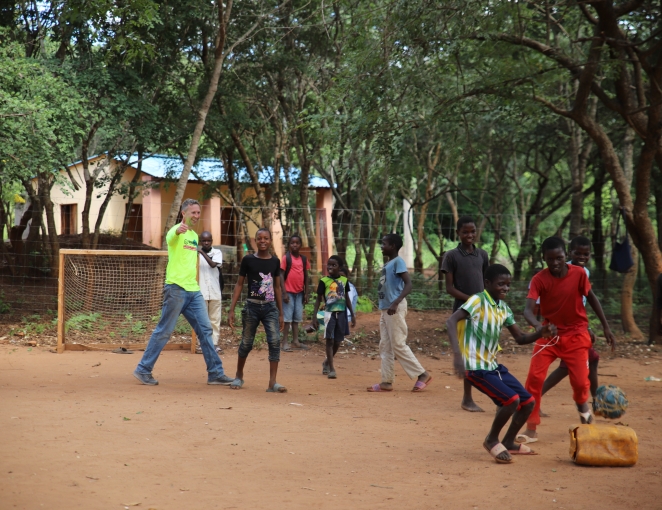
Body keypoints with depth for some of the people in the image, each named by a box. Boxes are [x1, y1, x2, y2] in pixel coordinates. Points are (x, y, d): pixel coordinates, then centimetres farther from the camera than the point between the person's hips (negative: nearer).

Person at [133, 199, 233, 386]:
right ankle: (143, 370, 8)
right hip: (176, 288, -8)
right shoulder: (177, 232, -10)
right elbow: (170, 238, -35)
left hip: (194, 290, 8)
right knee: (163, 331, -2)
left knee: (205, 330, 7)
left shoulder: (194, 235, 16)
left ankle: (215, 373, 12)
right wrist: (178, 231, -58)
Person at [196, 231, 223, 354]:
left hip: (215, 292, 1)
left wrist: (202, 252, -23)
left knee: (215, 319, 6)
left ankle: (214, 343, 11)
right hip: (201, 292, -1)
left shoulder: (217, 252, 2)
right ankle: (201, 344, 5)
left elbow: (213, 264, -18)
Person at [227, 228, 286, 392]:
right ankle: (239, 376, 29)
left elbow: (277, 287, 12)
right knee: (246, 343, 7)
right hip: (252, 306, -1)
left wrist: (281, 313, 12)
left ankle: (272, 382, -13)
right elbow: (239, 284, 1)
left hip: (270, 307, 2)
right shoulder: (248, 260, -1)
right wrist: (232, 310, -4)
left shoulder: (275, 261, 6)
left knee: (275, 341, -13)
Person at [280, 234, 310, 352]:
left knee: (296, 318, 9)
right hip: (289, 292, -5)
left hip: (299, 293, 5)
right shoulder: (286, 258, -6)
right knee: (287, 317, -4)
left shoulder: (304, 259, 7)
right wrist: (284, 293, -14)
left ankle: (296, 341, 14)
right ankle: (284, 342, -1)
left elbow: (306, 277, 12)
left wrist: (306, 293, 7)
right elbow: (281, 276, -9)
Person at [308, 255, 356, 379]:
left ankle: (327, 362, 32)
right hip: (329, 313, -3)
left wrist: (352, 315, 12)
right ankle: (331, 369, -5)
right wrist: (314, 317, -5)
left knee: (337, 341, 10)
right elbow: (318, 299, 0)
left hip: (341, 313, 3)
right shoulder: (324, 281, -3)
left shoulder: (344, 280, 6)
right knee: (330, 340, -8)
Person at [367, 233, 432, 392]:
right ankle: (387, 381, 10)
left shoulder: (398, 262, -11)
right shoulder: (387, 264, 16)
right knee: (385, 346, 8)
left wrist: (395, 303, -30)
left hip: (395, 309, -10)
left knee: (399, 345, -8)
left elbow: (408, 284, -21)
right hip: (385, 309, 10)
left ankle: (422, 374, -1)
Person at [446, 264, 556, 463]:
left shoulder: (504, 308, 9)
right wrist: (457, 353, -38)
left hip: (493, 365, 8)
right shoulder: (478, 301, -14)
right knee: (511, 399, -21)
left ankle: (508, 442, 26)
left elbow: (520, 338, 12)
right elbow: (451, 321, -27)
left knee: (528, 401, 7)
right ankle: (492, 440, 1)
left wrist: (541, 333, -8)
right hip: (475, 367, -8)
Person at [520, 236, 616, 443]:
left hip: (576, 335, 0)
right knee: (534, 377, -13)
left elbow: (591, 298, 4)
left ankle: (582, 404, 34)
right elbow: (528, 310, -27)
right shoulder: (539, 279, -16)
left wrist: (606, 327, 6)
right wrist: (538, 326, -48)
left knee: (580, 381, -5)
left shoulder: (579, 273, -13)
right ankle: (531, 429, -1)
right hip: (549, 334, 0)